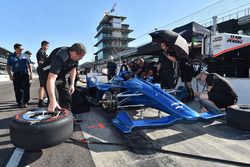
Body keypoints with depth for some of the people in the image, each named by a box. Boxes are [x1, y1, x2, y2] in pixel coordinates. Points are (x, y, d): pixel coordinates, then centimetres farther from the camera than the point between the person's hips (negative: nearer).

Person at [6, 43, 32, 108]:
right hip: (16, 75, 0)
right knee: (18, 90, 0)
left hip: (25, 74, 1)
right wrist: (10, 75, 0)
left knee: (26, 89, -4)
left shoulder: (25, 56, 14)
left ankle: (25, 102, 4)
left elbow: (29, 65, 14)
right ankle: (20, 103, 9)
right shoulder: (11, 57, 11)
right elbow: (8, 67, 11)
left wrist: (31, 73, 6)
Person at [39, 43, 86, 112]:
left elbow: (73, 68, 5)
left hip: (61, 76, 7)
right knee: (55, 100, -18)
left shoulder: (74, 56, -15)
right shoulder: (60, 57, -39)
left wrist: (72, 84, -5)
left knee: (67, 97, 4)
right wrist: (53, 101, -54)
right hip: (48, 75, -7)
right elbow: (51, 79, -46)